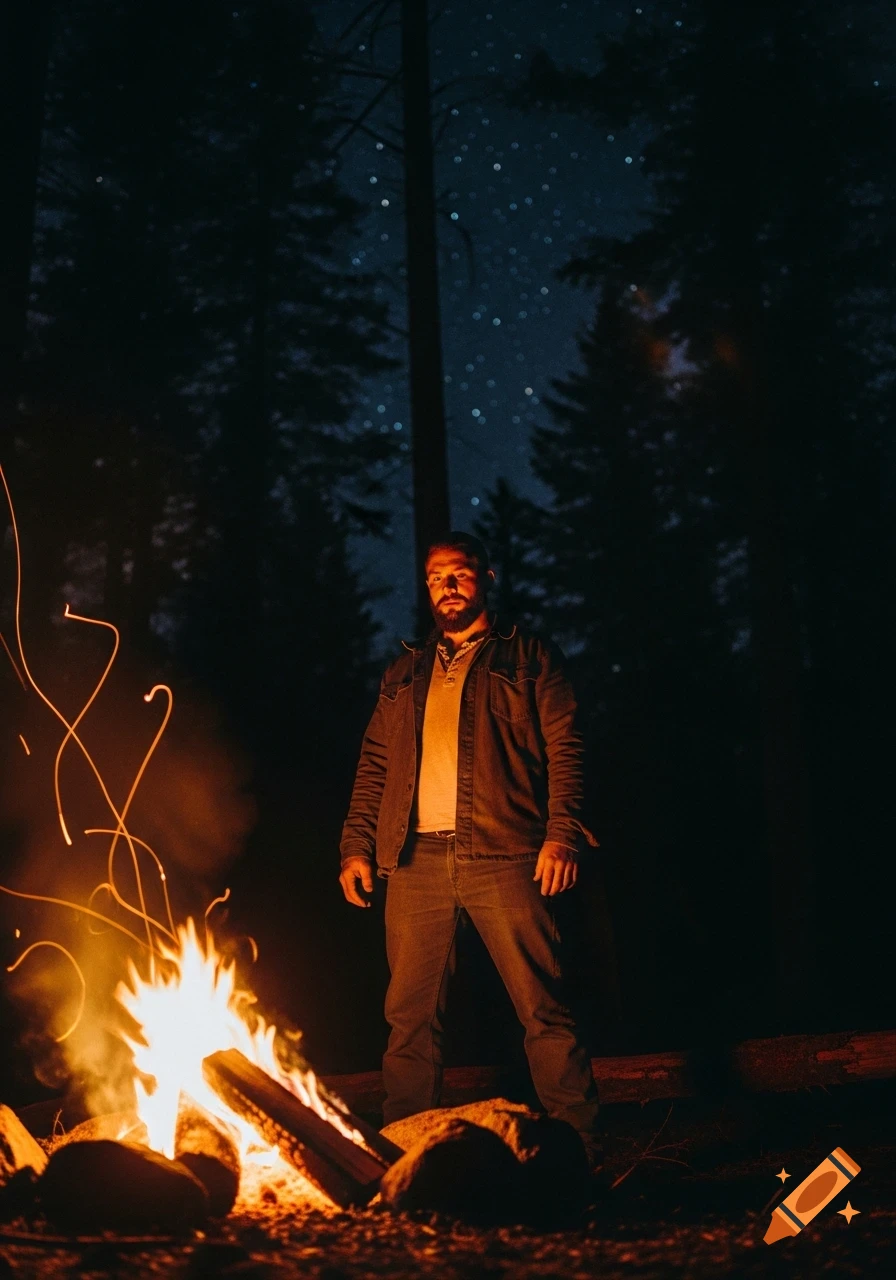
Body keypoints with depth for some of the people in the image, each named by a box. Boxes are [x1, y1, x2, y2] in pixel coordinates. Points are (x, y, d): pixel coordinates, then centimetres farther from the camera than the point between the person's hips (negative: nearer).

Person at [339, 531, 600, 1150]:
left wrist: (562, 835, -11)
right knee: (410, 1017, 5)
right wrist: (357, 846, 10)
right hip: (416, 861, 4)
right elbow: (374, 766, 21)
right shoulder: (404, 674, 22)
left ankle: (579, 1146, 3)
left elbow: (566, 750, 1)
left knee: (543, 1008, -5)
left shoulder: (531, 658, 10)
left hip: (503, 855, -3)